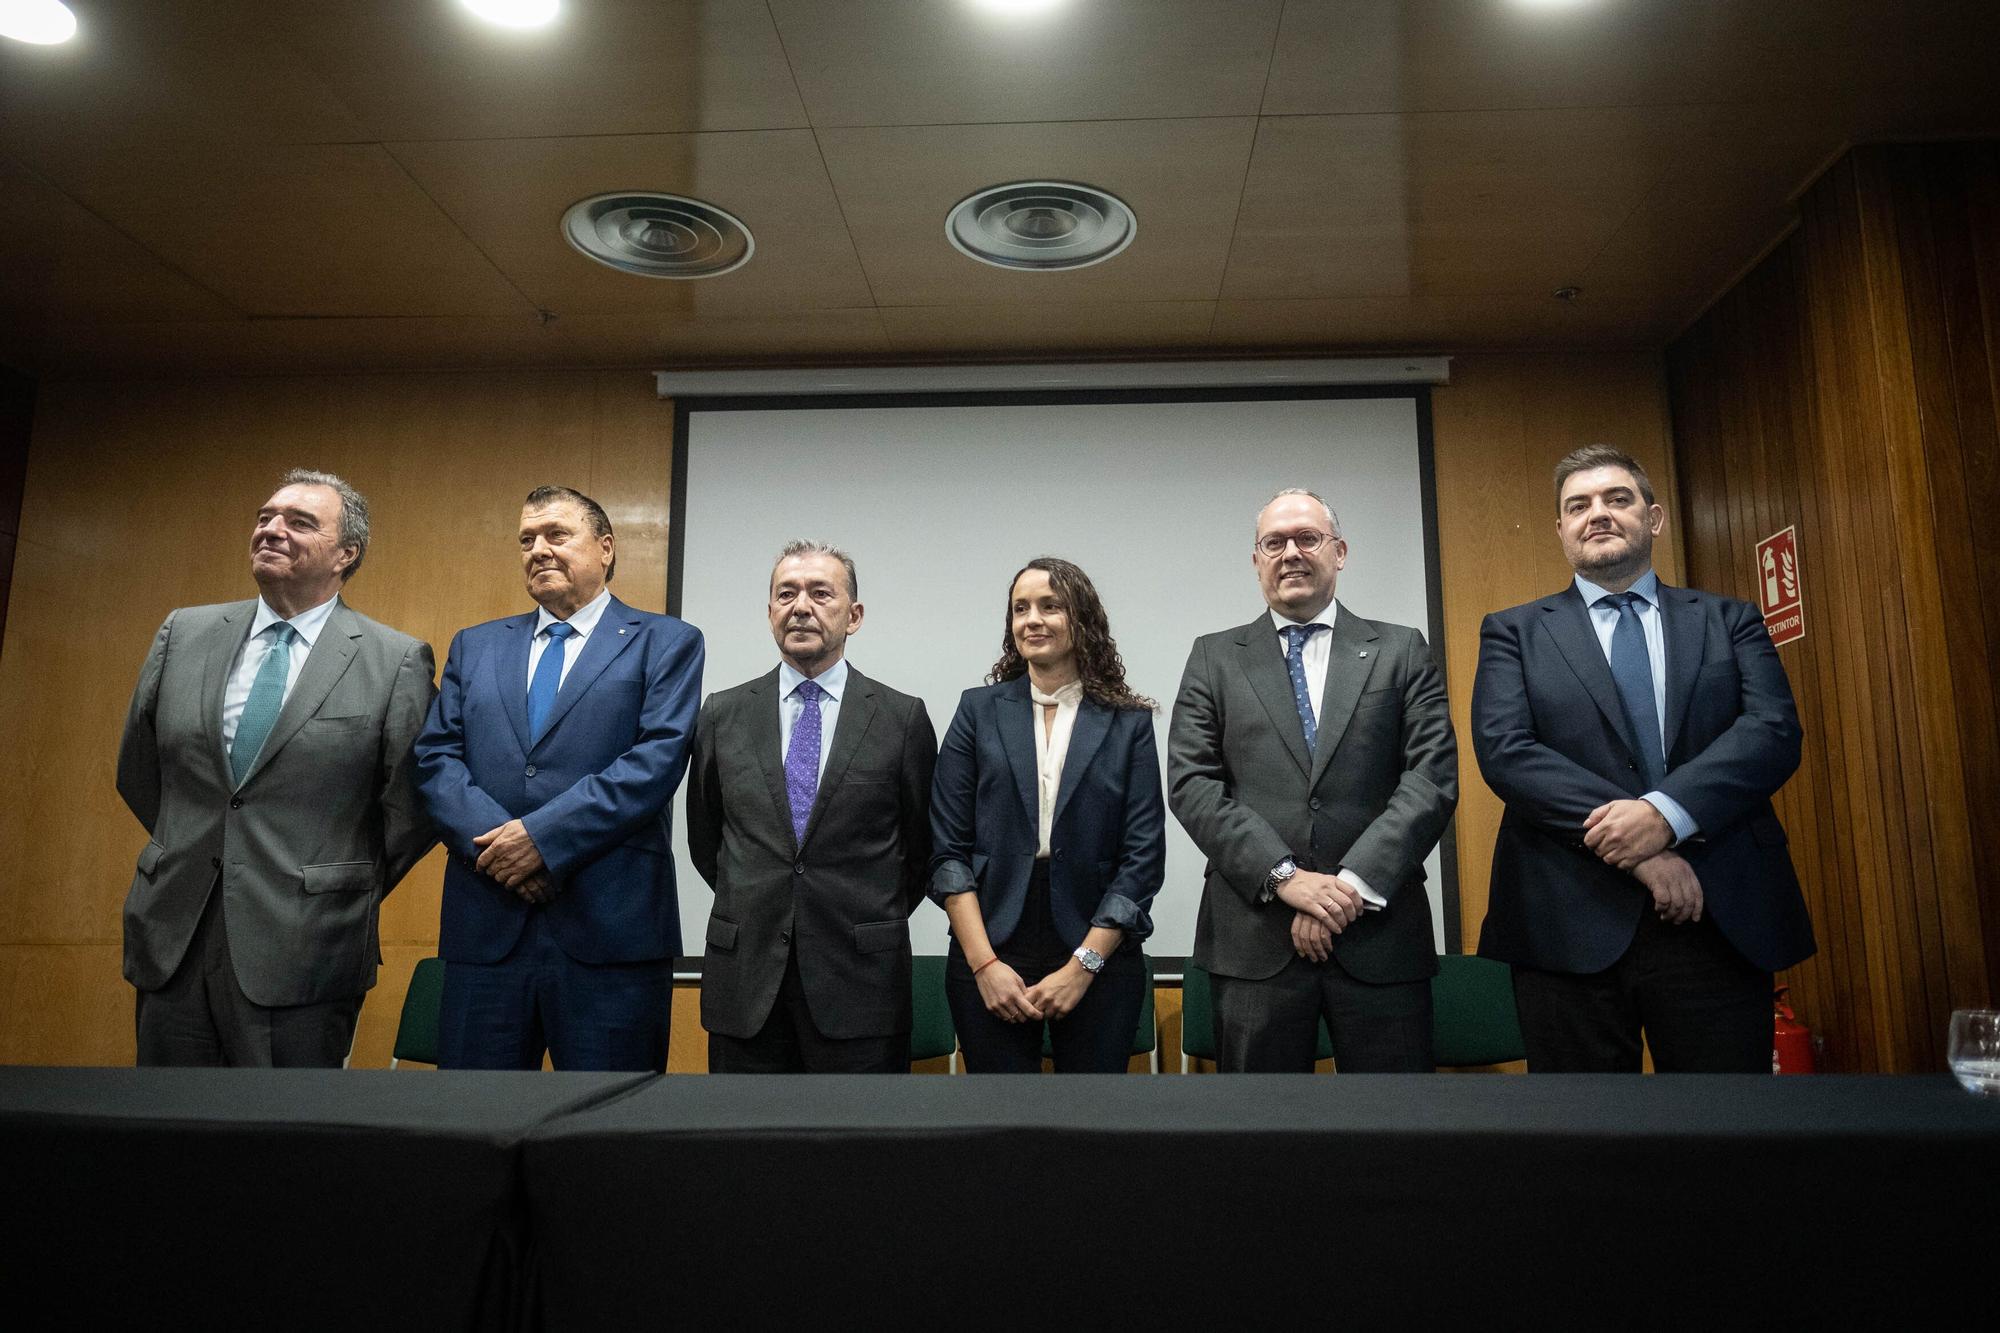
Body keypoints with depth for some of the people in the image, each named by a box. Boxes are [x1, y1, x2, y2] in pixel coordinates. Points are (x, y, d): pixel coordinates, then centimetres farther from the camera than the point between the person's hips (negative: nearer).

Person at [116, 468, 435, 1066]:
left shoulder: (397, 661, -7)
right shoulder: (183, 634, 7)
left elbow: (410, 810, -2)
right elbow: (138, 772, 17)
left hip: (301, 953, -4)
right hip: (172, 944, 4)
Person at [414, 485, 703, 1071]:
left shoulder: (665, 642, 4)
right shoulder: (474, 645, 17)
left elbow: (657, 760, -9)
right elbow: (436, 758, 7)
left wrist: (543, 835, -15)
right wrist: (493, 840, -11)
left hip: (612, 928, -3)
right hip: (486, 924, 4)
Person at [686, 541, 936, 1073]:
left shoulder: (903, 717, -1)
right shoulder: (723, 714, 5)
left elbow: (922, 845, 7)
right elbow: (704, 839, 14)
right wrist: (755, 908, 12)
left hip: (859, 977, -2)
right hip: (745, 978, 2)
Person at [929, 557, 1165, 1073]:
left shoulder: (1129, 723, 2)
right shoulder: (979, 710, 4)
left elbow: (1143, 857, -2)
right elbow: (948, 849, 0)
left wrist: (1082, 966, -8)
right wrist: (985, 963, -8)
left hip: (1100, 961, 0)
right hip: (989, 960, 0)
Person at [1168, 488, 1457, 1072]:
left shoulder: (1402, 651, 9)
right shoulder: (1215, 657, 8)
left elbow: (1434, 775, -1)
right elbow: (1191, 783, -1)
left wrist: (1354, 882, -12)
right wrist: (1285, 877, -12)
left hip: (1380, 932, 0)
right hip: (1254, 937, 0)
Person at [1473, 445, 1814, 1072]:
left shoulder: (1730, 620, 13)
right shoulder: (1513, 632, 8)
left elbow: (1775, 731, -2)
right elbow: (1503, 749, -7)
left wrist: (1667, 812, -19)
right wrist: (1627, 840, -16)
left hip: (1723, 920, 2)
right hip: (1570, 926, -1)